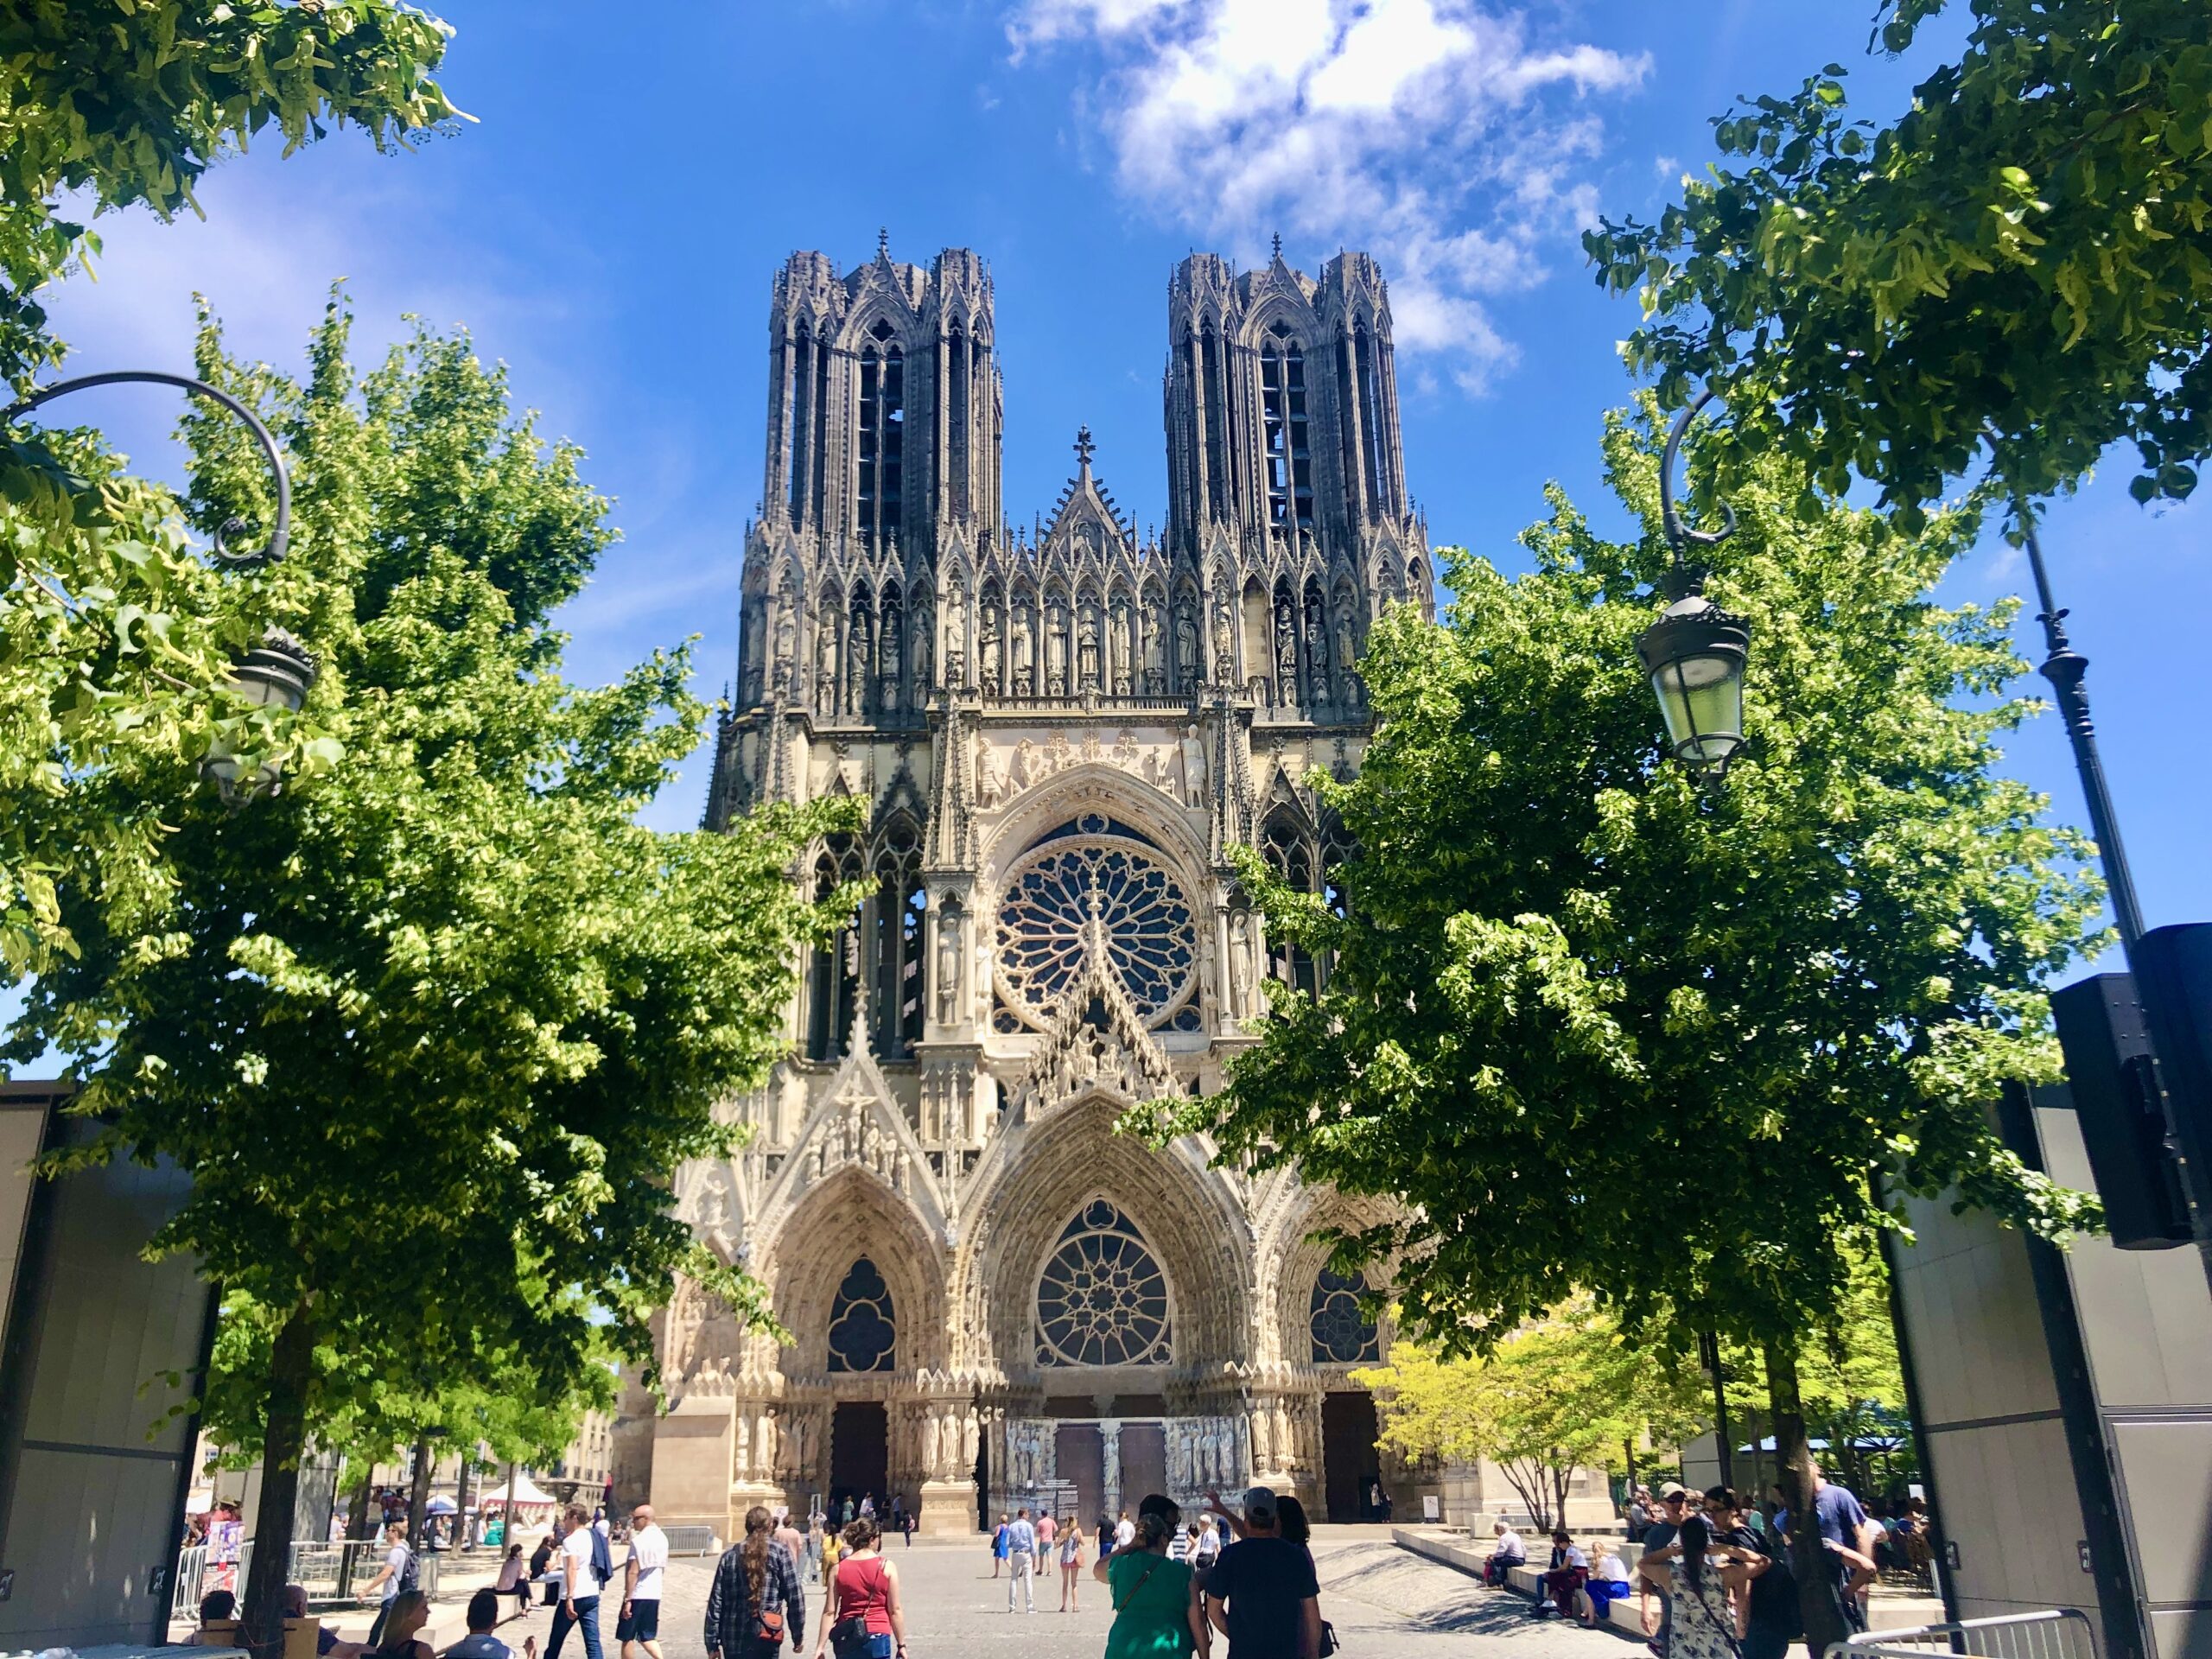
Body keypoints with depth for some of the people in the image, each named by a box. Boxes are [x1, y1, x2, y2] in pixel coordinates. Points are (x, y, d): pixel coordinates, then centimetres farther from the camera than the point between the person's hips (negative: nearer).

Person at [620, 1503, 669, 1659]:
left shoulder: (638, 1540, -16)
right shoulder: (662, 1538, 8)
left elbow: (633, 1572, -19)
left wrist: (627, 1599, -16)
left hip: (637, 1595, -7)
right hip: (654, 1594, 7)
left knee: (626, 1637, 8)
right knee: (647, 1637, 14)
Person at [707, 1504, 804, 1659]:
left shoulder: (729, 1556, 8)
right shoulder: (780, 1553, -1)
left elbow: (715, 1601, 5)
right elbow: (795, 1597, -3)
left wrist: (712, 1643, 8)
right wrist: (798, 1636, 6)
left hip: (732, 1641, 3)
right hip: (764, 1640, -3)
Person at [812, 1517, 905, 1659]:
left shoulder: (839, 1569, 0)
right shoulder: (887, 1567, -5)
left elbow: (829, 1611, -2)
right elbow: (895, 1610, -4)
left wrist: (820, 1647, 1)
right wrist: (901, 1644, 4)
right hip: (878, 1637, -3)